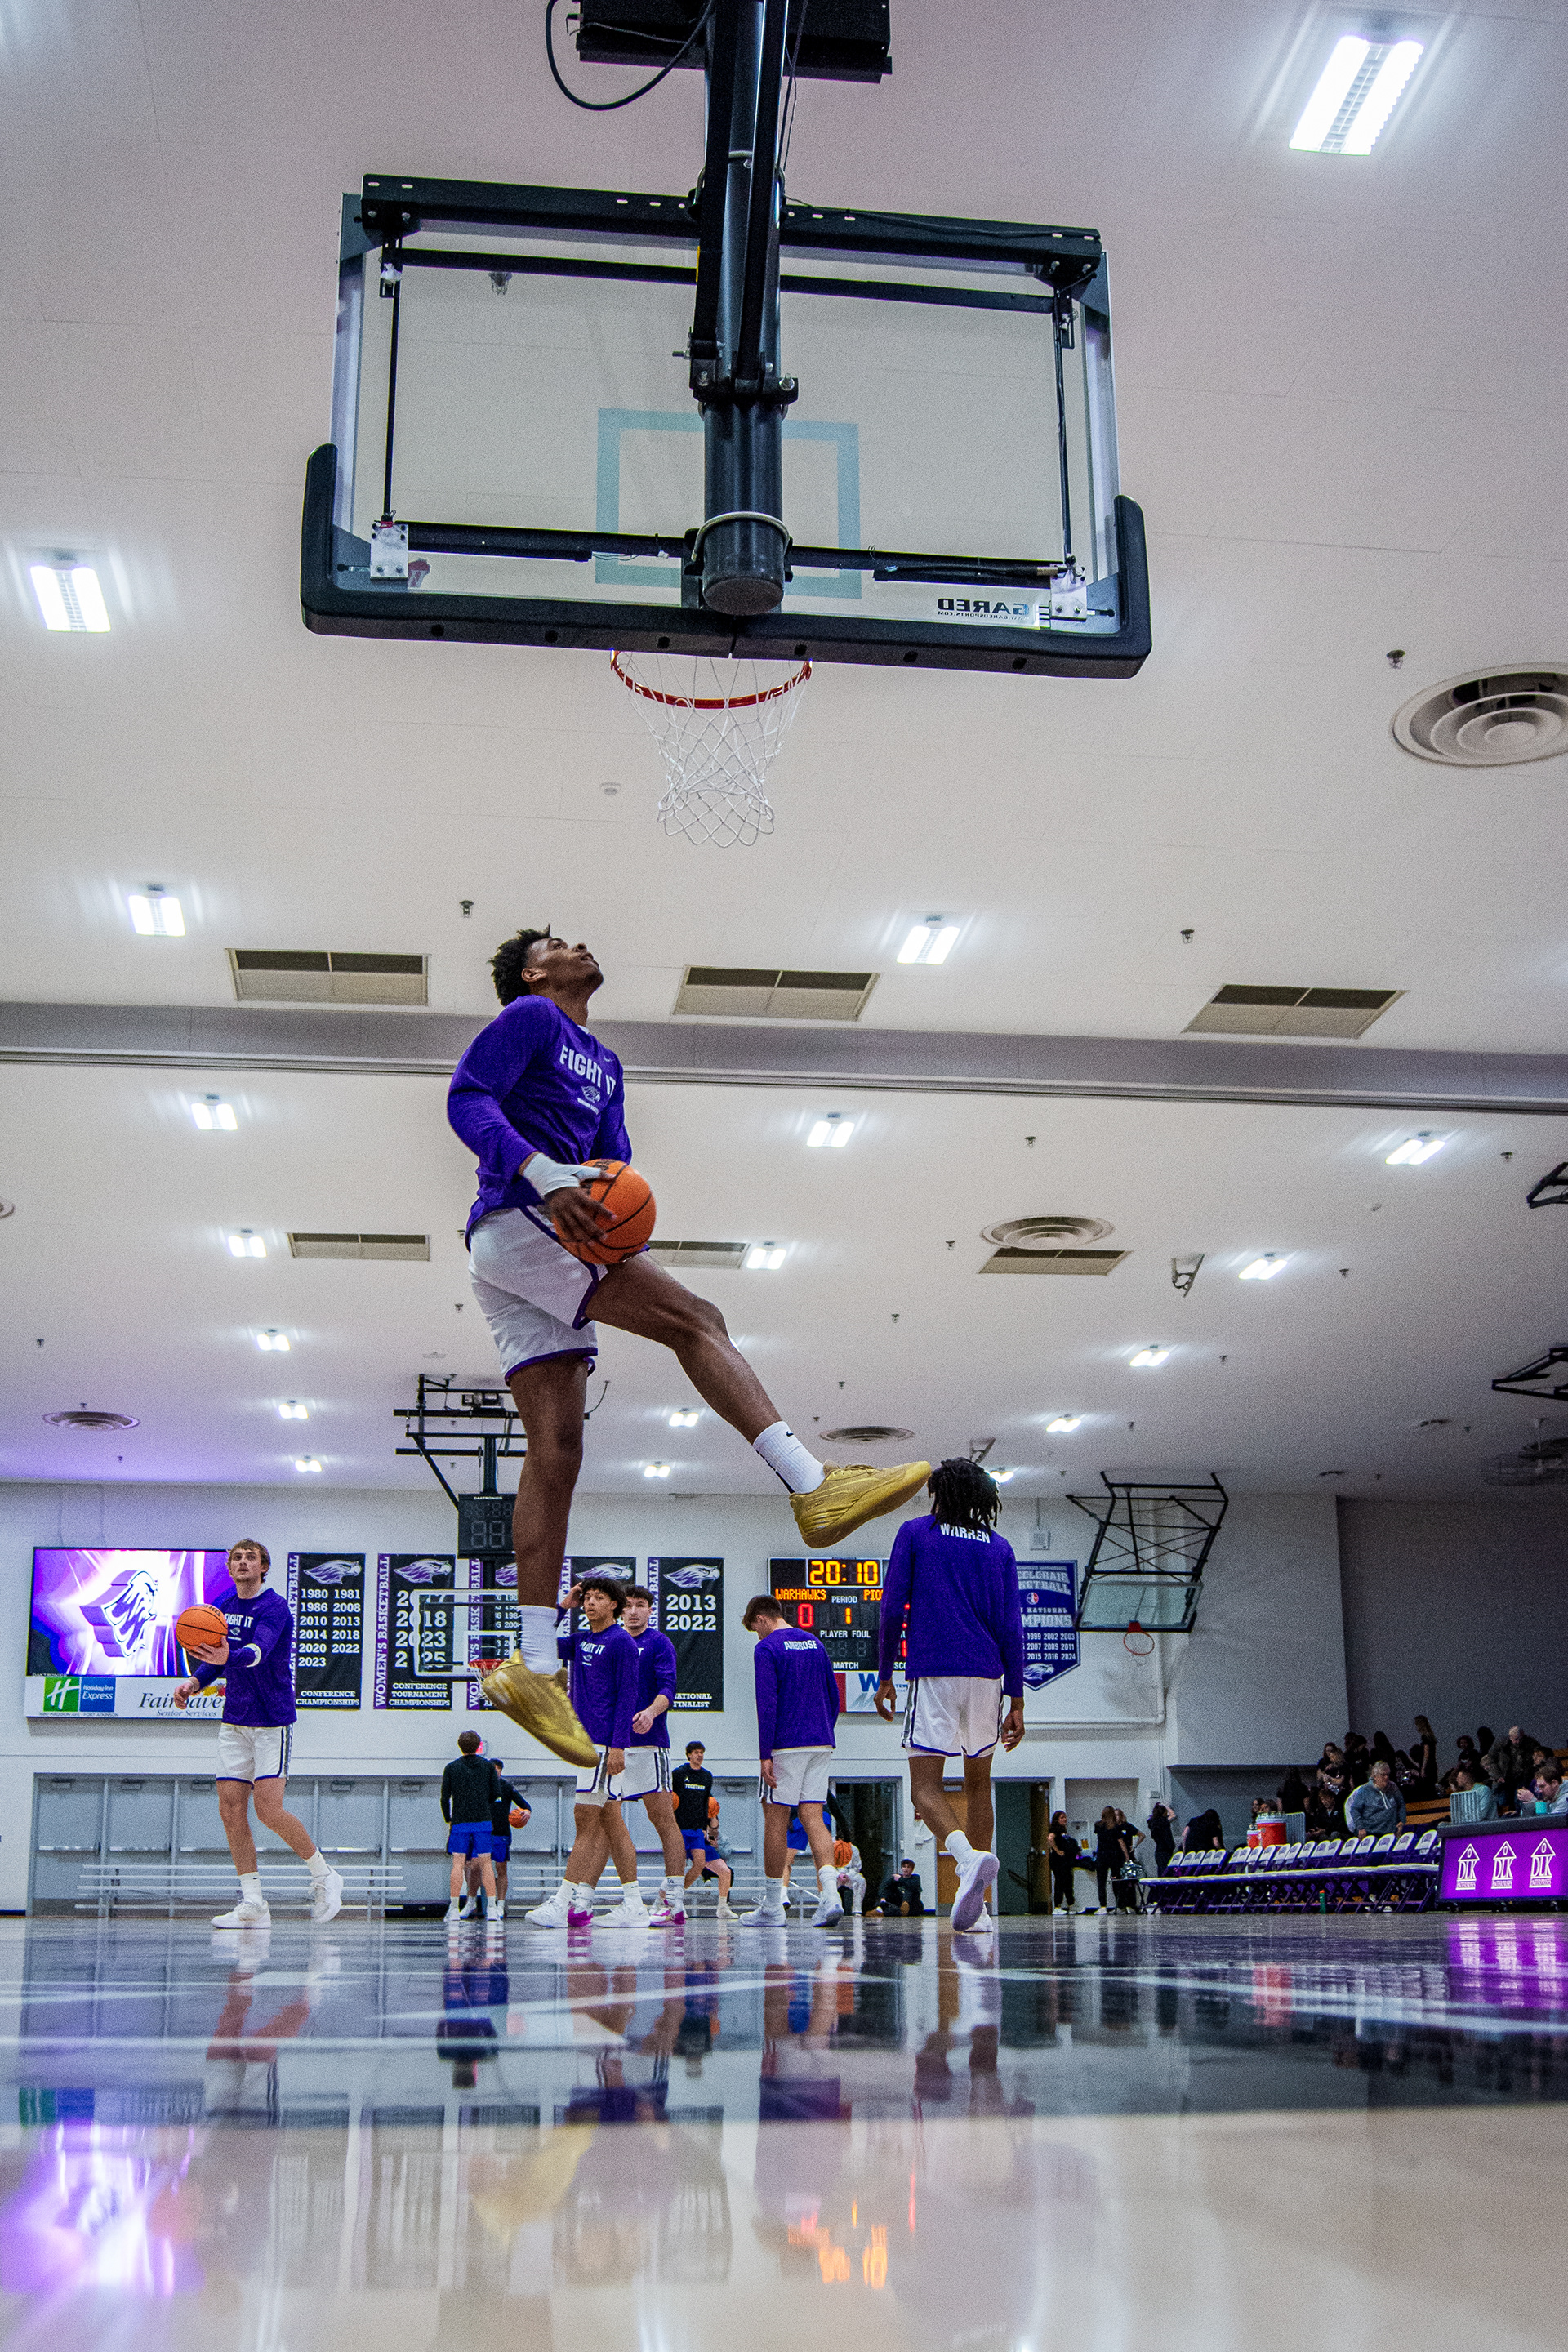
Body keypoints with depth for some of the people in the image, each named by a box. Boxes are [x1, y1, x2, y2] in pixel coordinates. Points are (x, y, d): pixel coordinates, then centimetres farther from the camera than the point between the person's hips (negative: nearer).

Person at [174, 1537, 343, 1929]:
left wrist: (228, 1657, -52)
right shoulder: (222, 1607, 8)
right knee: (231, 1809, -1)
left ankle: (324, 1877, 4)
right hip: (234, 1721, 7)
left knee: (268, 1809, -15)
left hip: (273, 1722, -7)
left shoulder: (275, 1607, -14)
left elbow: (258, 1652, -32)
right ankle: (253, 1904, 5)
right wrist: (195, 1681, 0)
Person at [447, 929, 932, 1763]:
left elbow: (613, 1160, 23)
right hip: (515, 1224, -8)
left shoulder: (604, 1064, 29)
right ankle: (815, 1488, -30)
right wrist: (540, 1173, -27)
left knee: (556, 1449, -2)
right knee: (692, 1320, -18)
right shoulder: (529, 1017, 4)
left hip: (554, 1232, 8)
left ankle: (532, 1666, -5)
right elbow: (467, 1099, -10)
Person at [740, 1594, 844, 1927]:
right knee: (813, 1817, 4)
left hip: (786, 1744, -6)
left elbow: (767, 1703, -14)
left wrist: (765, 1754, -13)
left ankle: (772, 1907, 8)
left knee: (776, 1819, 3)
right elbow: (834, 1696, 17)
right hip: (822, 1743, 6)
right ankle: (830, 1896, -14)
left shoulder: (767, 1648, -6)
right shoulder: (815, 1643, 15)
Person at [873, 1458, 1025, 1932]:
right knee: (978, 1785, 16)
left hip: (932, 1673, -3)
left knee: (925, 1789, -6)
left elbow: (892, 1609, 1)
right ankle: (977, 1902, 12)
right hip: (986, 1674, 4)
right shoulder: (999, 1547, 13)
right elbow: (1012, 1628, 7)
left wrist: (884, 1677, 9)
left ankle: (969, 1857, -34)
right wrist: (1016, 1702, 8)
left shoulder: (914, 1533, 6)